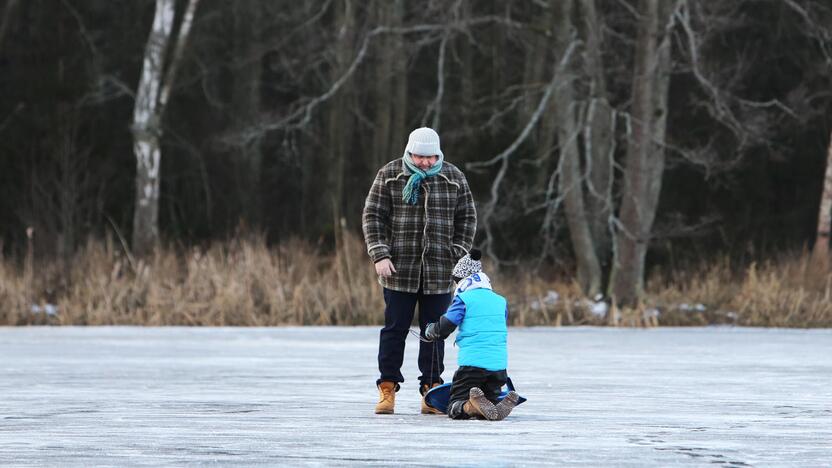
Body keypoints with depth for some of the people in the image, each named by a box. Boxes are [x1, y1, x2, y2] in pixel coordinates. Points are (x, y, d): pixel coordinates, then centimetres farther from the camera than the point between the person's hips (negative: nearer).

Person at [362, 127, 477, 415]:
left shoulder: (453, 178, 6)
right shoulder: (389, 175, 2)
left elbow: (467, 219, 10)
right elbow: (373, 216, 1)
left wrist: (458, 256, 0)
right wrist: (380, 255, -8)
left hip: (439, 272, 1)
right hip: (399, 270, -1)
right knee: (395, 329, 1)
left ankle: (431, 390, 11)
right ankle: (387, 390, 8)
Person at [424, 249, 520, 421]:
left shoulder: (463, 299, -1)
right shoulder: (501, 301, 15)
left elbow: (443, 329, -4)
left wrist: (429, 331, 20)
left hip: (472, 363, -5)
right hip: (499, 365, 5)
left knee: (455, 407, 1)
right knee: (490, 401, 16)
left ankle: (473, 406, -37)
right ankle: (500, 407, -23)